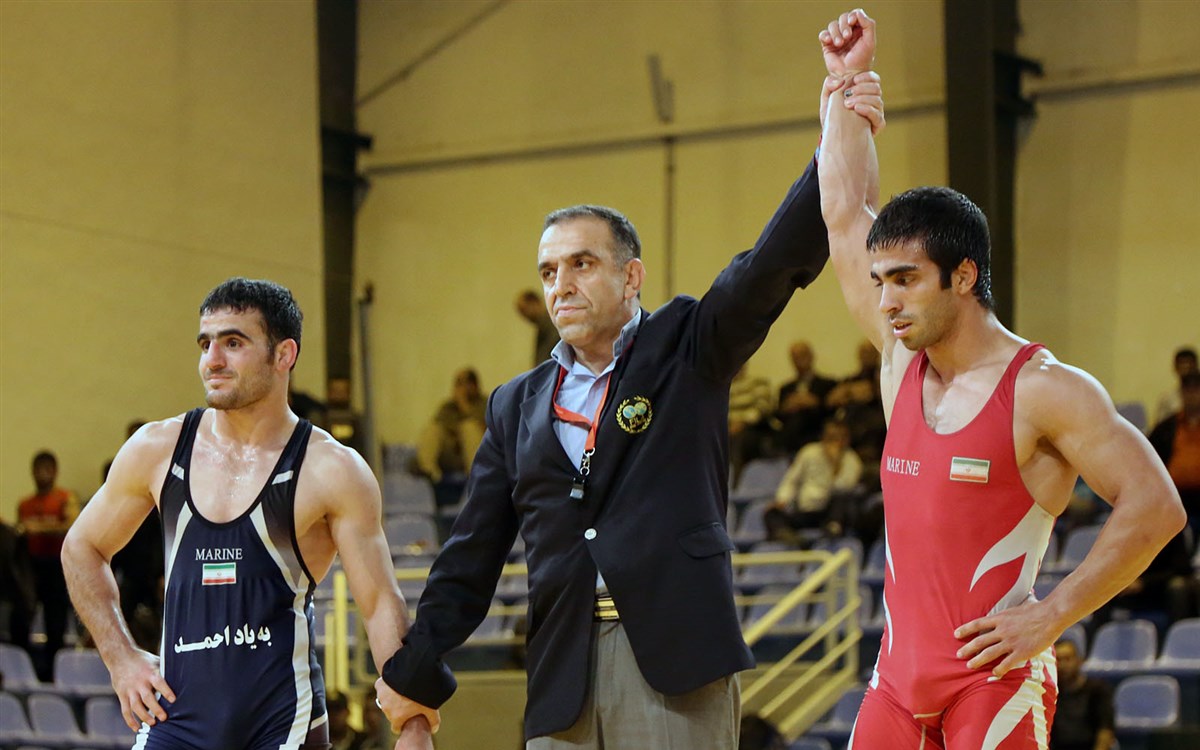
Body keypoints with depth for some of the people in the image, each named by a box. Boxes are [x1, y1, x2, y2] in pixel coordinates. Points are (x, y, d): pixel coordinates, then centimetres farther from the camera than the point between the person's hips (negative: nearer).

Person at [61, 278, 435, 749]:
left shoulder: (332, 472, -5)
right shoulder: (157, 450, 5)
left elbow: (382, 608, -5)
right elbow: (82, 548, 20)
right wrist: (121, 657, 10)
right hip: (176, 712, 3)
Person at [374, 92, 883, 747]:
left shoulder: (685, 349, 7)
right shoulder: (517, 406, 17)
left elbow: (778, 262, -7)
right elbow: (472, 552, 20)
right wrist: (415, 667, 18)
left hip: (676, 657, -4)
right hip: (563, 671, 4)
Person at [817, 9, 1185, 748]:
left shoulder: (1046, 390, -9)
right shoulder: (902, 362, 11)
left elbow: (1155, 507, -12)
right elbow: (846, 216, 17)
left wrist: (1051, 616, -14)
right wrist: (846, 87, 19)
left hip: (996, 681, -6)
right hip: (899, 674, 7)